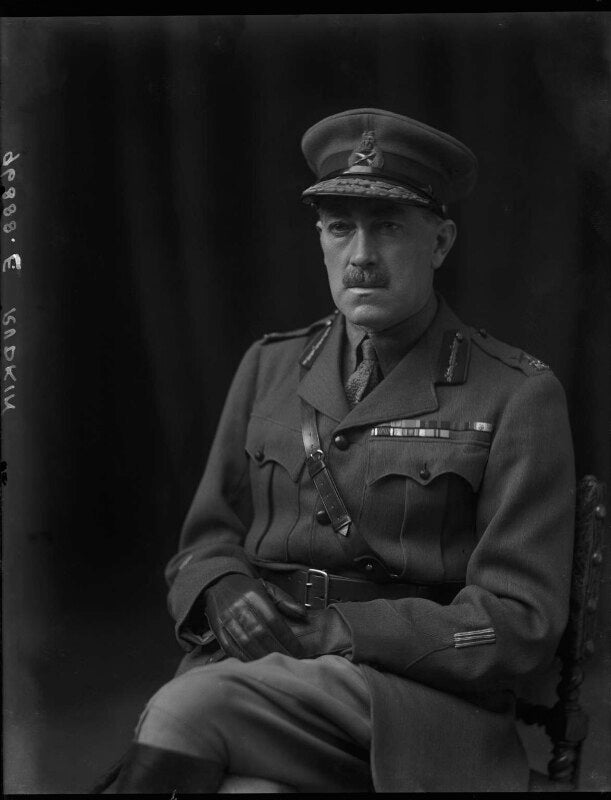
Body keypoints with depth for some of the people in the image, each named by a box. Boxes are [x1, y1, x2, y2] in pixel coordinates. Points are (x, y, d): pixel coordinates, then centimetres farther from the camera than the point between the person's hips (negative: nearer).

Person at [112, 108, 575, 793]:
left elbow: (520, 622, -6)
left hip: (418, 697, -3)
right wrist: (225, 596, -7)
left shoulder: (519, 396, -1)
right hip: (253, 662, 3)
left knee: (188, 708, -29)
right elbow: (206, 538, 18)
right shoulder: (269, 366, 14)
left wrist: (331, 630, -14)